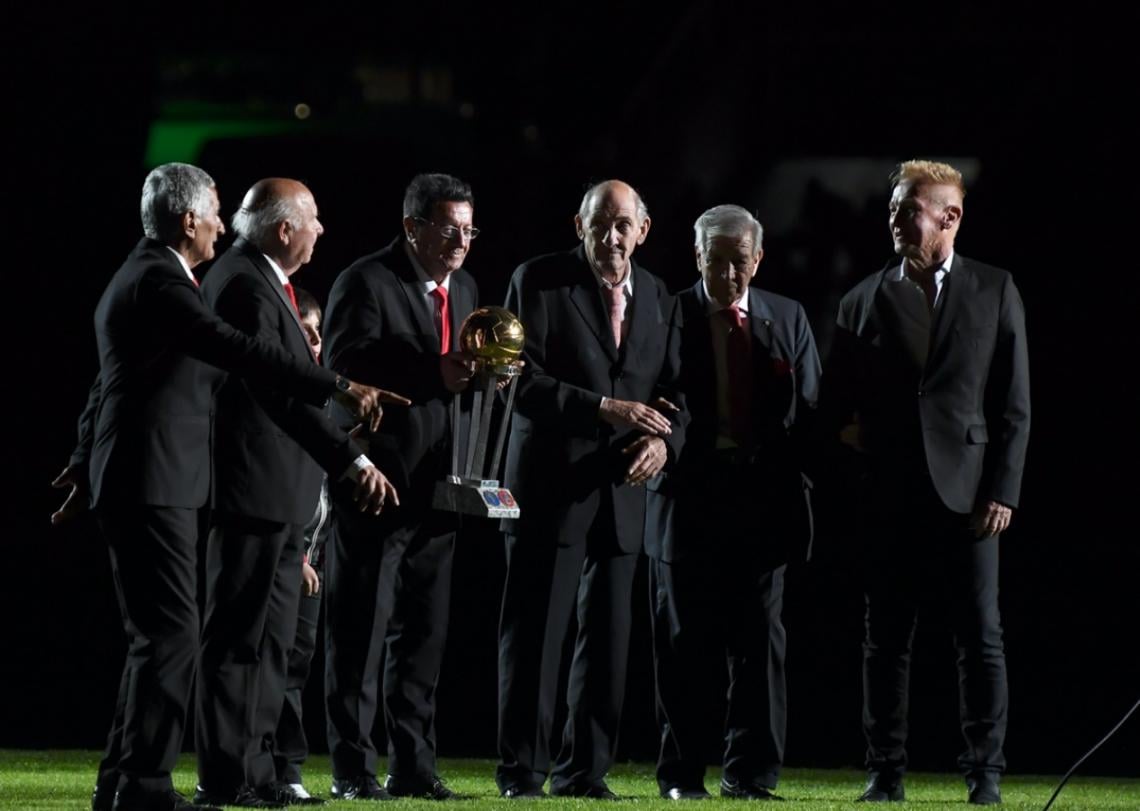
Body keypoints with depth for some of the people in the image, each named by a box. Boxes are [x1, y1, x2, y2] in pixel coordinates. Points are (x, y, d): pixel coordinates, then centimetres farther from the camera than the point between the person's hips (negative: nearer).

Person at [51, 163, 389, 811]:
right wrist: (341, 388, -28)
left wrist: (85, 467, 35)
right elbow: (238, 351, -27)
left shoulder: (142, 277, 18)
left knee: (158, 637, 14)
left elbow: (106, 386, 27)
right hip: (152, 486, -11)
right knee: (171, 636, -11)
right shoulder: (160, 282, -16)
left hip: (136, 483, 11)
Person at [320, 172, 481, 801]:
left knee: (423, 633, 9)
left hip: (435, 487, 7)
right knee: (360, 632, -2)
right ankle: (352, 768, 1)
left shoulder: (462, 288, 15)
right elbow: (346, 371, -19)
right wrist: (435, 375, -25)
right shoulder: (365, 284, -9)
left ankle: (413, 767, 14)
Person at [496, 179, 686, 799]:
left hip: (622, 491, 5)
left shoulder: (657, 298, 12)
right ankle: (521, 771, 1)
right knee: (534, 634, -4)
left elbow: (674, 390, 14)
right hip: (551, 488, -5)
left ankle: (583, 771, 12)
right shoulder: (538, 282, -4)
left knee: (607, 639, 6)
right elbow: (522, 380, -12)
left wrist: (664, 439, -7)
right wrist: (604, 408, -20)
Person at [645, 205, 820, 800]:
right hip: (689, 498, -2)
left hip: (763, 498, 2)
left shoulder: (788, 320, 11)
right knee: (685, 644, 2)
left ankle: (750, 773, 7)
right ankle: (681, 774, 8)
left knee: (759, 643, 2)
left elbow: (810, 406, 9)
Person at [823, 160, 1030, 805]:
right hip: (890, 496, 2)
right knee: (888, 637, 4)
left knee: (981, 637, -2)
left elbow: (1014, 405, 2)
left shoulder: (995, 292, 6)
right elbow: (837, 401, 19)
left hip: (966, 490, -2)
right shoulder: (865, 300, 11)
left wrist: (1003, 490, -4)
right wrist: (846, 428, -1)